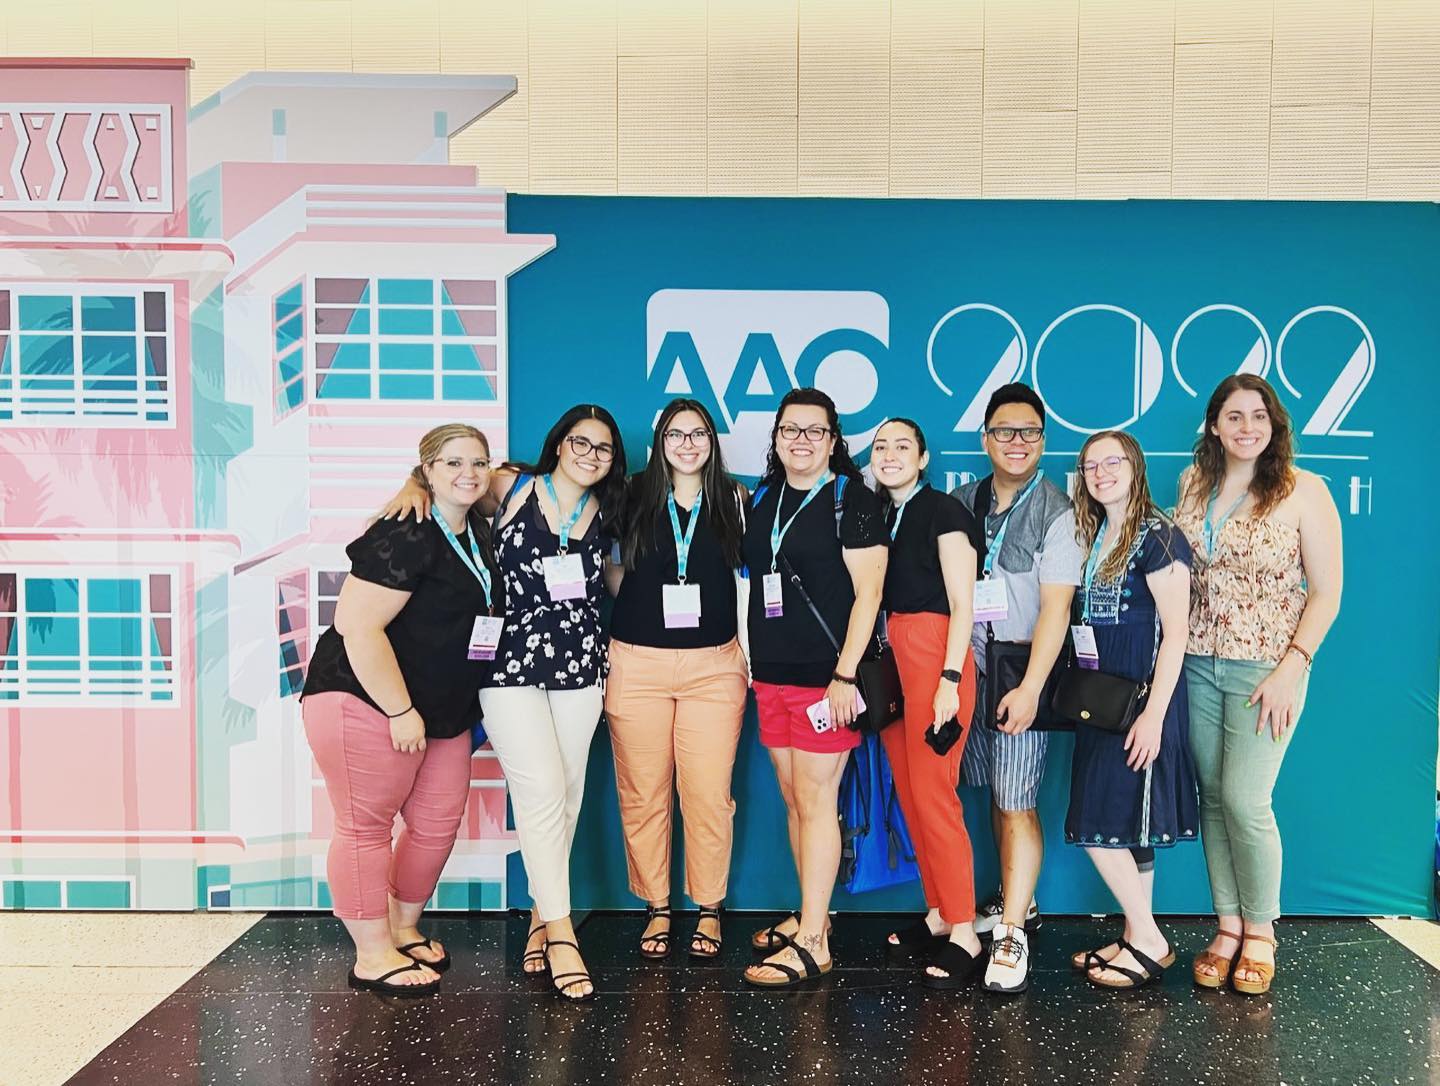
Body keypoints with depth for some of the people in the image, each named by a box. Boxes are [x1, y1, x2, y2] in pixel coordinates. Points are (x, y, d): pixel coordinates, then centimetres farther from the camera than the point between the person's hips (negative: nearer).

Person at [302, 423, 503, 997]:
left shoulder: (477, 532, 8)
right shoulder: (404, 536, -19)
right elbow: (358, 626, -24)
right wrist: (401, 710, -21)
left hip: (443, 712, 9)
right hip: (366, 703, -9)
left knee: (438, 822, 12)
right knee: (366, 825, 1)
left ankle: (403, 928, 32)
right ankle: (372, 957, 13)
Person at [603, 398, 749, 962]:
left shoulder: (733, 500, 7)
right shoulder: (635, 497, 6)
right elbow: (614, 571, 19)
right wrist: (638, 611, 4)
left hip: (713, 666, 0)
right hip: (637, 664, 1)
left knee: (709, 795, -1)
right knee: (643, 794, 4)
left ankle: (709, 910, 17)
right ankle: (656, 909, 20)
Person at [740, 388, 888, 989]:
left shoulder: (852, 500, -7)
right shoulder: (762, 498, 12)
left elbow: (868, 591, -11)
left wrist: (846, 674, -17)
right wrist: (752, 661, 14)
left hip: (824, 676, -6)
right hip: (771, 673, 7)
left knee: (815, 799, -3)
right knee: (792, 797, 13)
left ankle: (811, 943, 4)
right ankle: (811, 914, 27)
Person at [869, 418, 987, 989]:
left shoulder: (943, 511, -4)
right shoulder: (876, 515, 15)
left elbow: (962, 605, -8)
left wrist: (950, 680, -16)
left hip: (935, 657, -7)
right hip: (888, 658, 7)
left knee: (932, 792, -9)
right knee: (908, 793, 8)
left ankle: (964, 936, -1)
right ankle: (940, 914, 21)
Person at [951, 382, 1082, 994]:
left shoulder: (1056, 513, -6)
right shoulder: (963, 503, 10)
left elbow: (1055, 608, -12)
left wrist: (1030, 688, -18)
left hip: (1022, 674, -5)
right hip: (970, 669, 5)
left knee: (1016, 803, -5)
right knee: (995, 795, 13)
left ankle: (1011, 935, 3)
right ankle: (1016, 901, 30)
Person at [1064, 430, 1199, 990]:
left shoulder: (1158, 536, -10)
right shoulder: (1091, 535, 12)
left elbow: (1175, 632, -14)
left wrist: (1154, 714, -18)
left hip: (1141, 700, -7)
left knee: (1100, 824, -7)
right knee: (1125, 828, 12)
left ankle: (1147, 941, 8)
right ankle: (1139, 939, 22)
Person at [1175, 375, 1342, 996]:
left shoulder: (1303, 491, -6)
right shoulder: (1192, 484, 7)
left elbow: (1326, 593, -6)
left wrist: (1290, 669, -14)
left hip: (1267, 669, -4)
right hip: (1199, 665, 4)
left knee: (1244, 799, -8)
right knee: (1213, 798, 8)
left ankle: (1260, 933, 14)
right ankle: (1228, 926, 21)